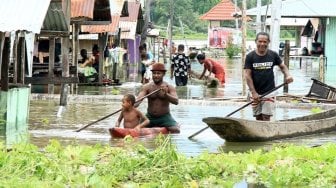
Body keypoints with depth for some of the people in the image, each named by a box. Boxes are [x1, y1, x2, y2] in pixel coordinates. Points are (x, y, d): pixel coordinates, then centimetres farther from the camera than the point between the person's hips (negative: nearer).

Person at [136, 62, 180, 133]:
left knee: (176, 130, -26)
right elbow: (139, 99, -15)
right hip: (150, 117, 2)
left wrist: (166, 95, -36)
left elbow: (176, 101, -17)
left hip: (165, 117, -2)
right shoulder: (147, 87, -1)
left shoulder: (169, 87, -3)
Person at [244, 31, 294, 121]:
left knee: (266, 117, -8)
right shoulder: (250, 56, -3)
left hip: (269, 92, 0)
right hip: (256, 93, 0)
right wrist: (253, 93, -13)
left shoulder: (273, 55, 1)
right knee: (258, 118, 5)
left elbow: (282, 66, 15)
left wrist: (287, 75, -8)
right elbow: (248, 75, -6)